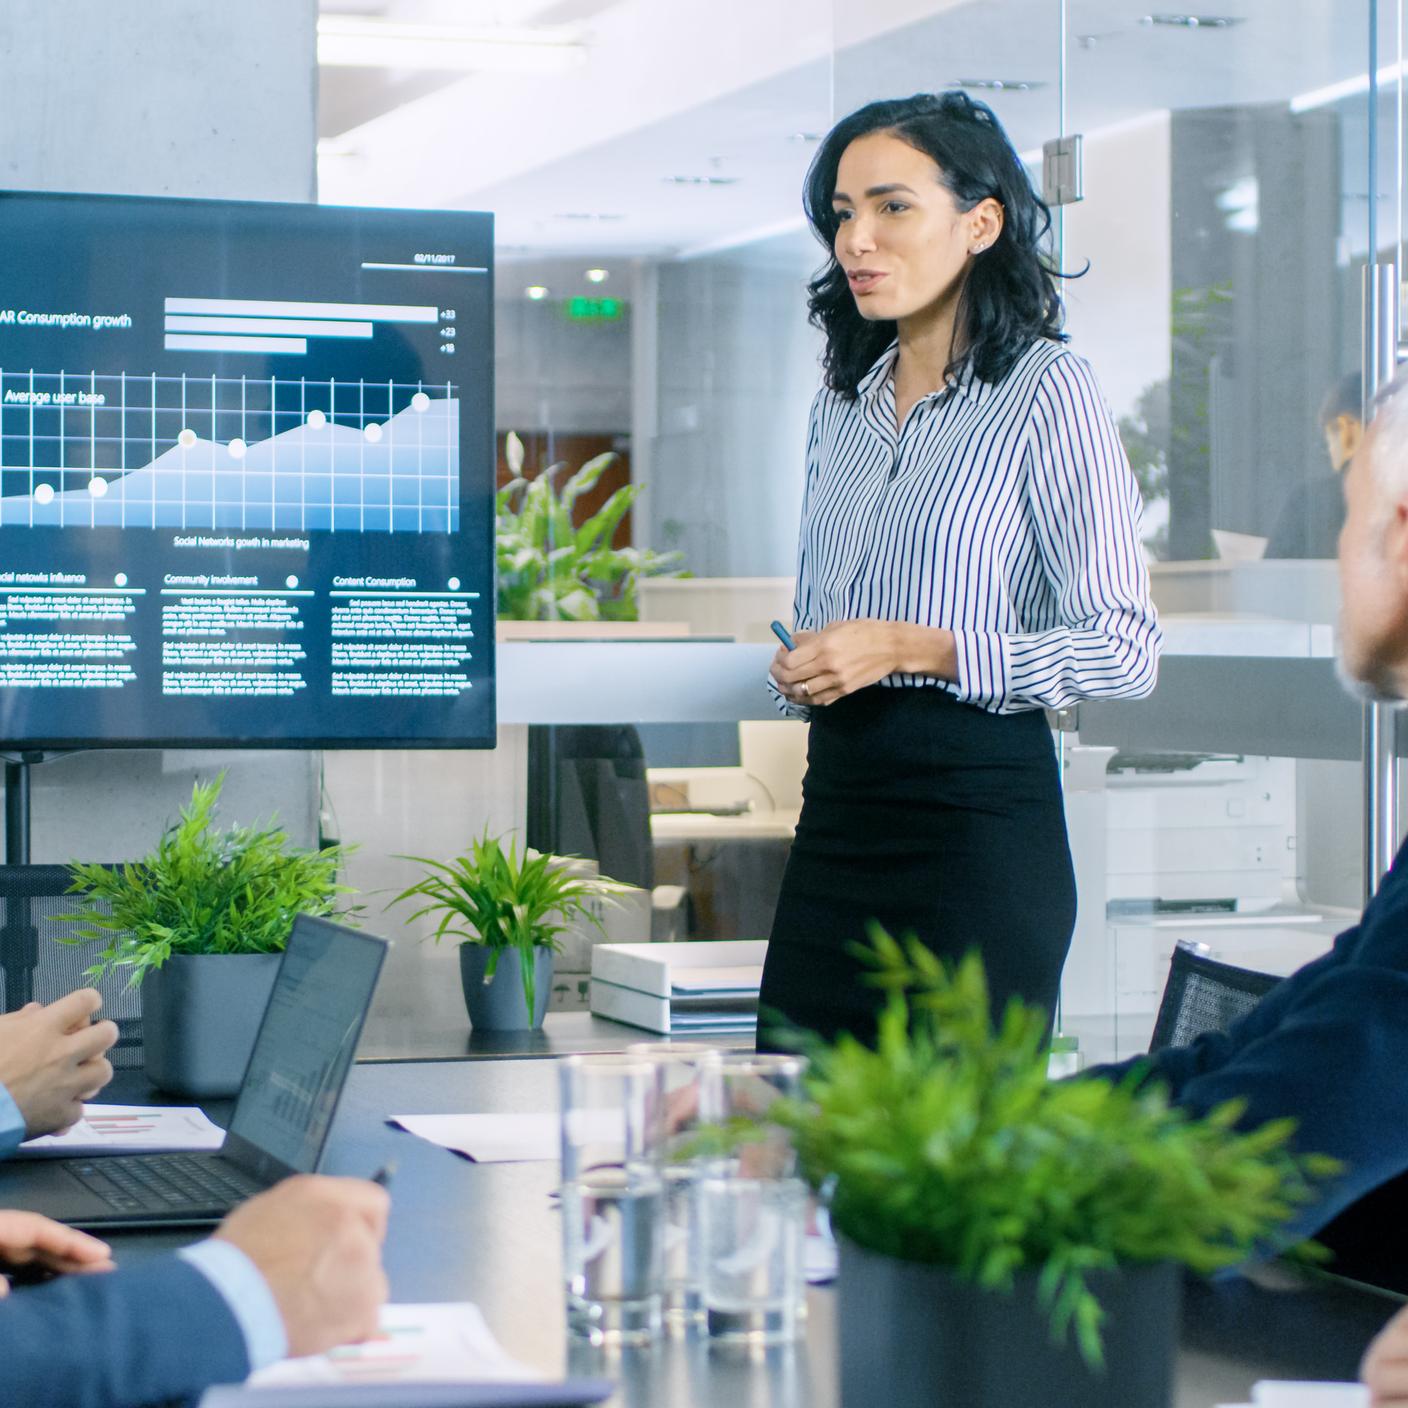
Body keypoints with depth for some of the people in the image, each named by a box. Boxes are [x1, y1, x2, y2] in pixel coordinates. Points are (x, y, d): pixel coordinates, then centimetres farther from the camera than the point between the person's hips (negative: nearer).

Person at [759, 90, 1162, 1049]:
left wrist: (911, 649, -16)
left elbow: (1125, 650, -12)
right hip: (837, 808, 7)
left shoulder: (1046, 389, -7)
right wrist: (801, 673, 4)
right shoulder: (846, 401, 16)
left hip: (980, 816, -6)